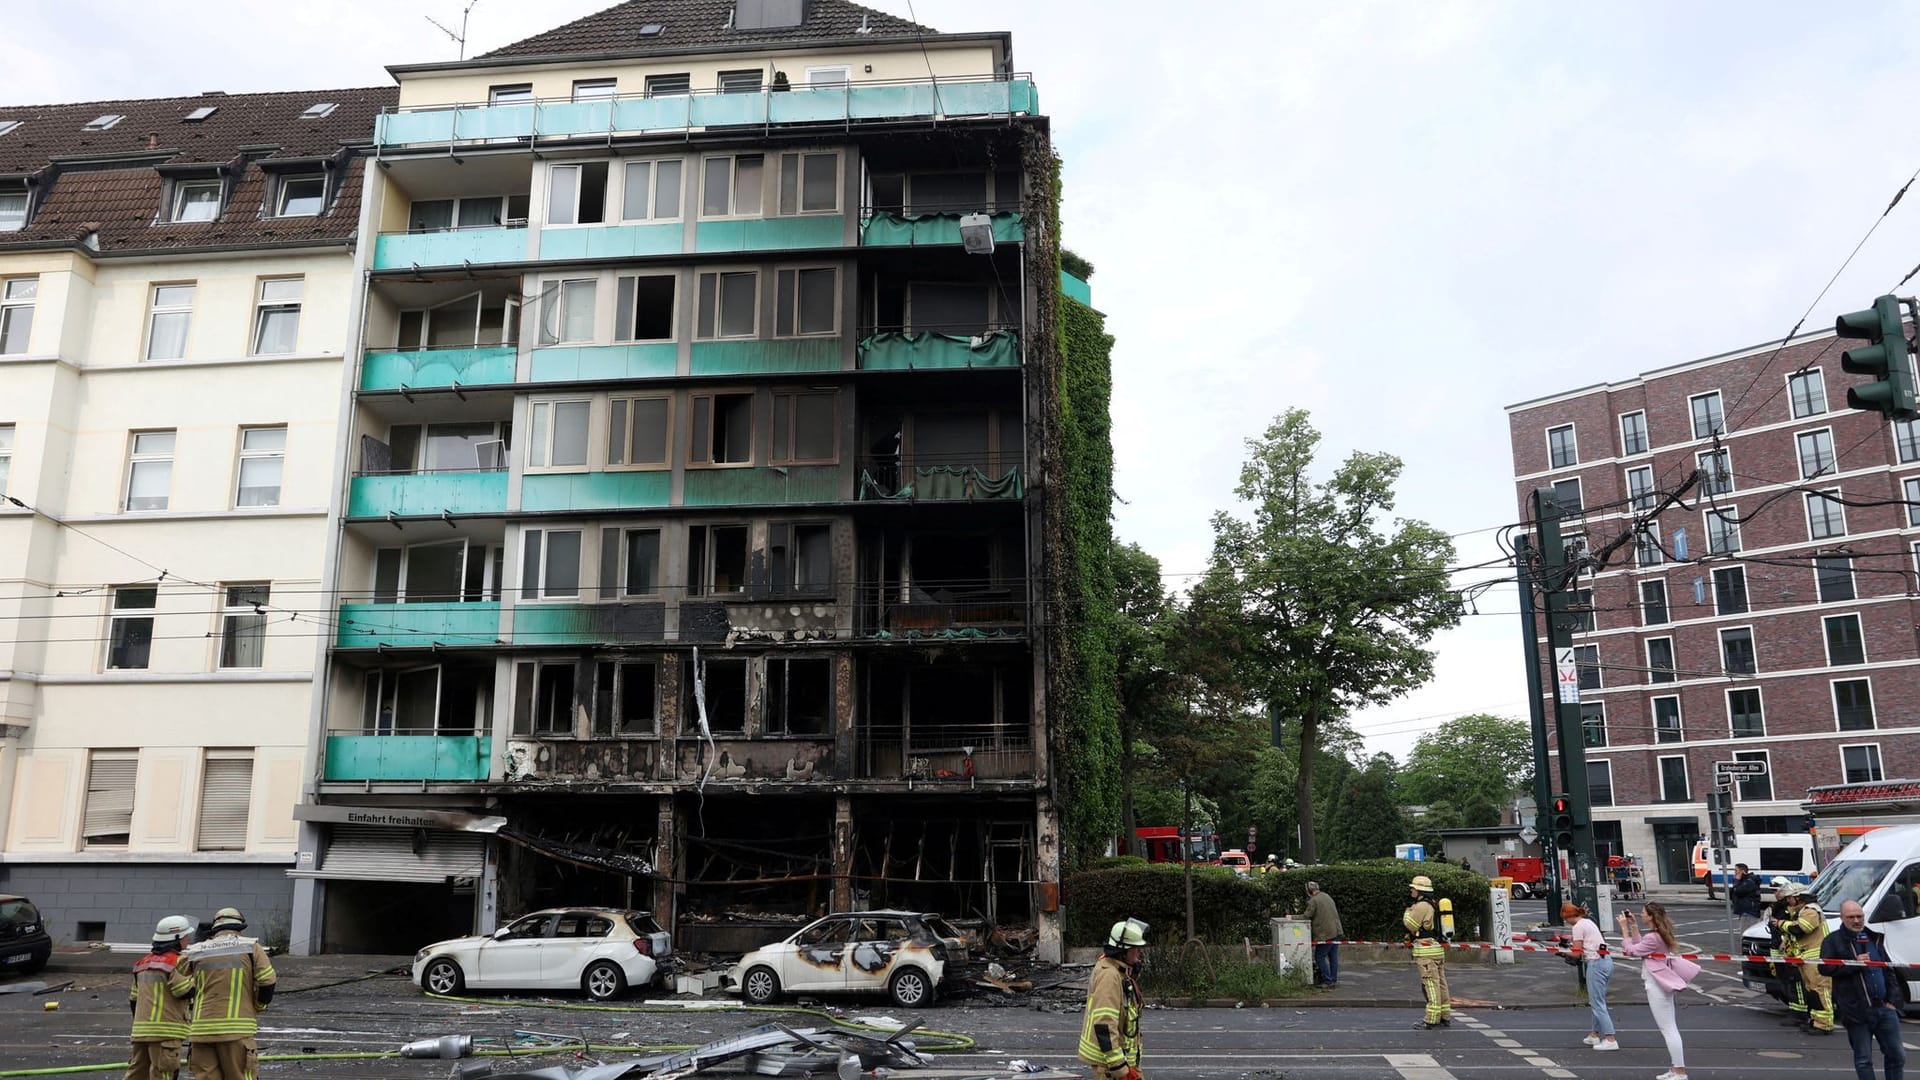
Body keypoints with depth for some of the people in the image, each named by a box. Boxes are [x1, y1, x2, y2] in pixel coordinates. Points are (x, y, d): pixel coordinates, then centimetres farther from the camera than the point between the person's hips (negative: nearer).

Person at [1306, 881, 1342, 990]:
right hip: (1336, 931, 8)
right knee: (1333, 957, 13)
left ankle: (1328, 982, -1)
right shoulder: (1326, 896, 15)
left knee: (1319, 957, 1)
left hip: (1325, 934, -8)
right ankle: (1334, 981, 17)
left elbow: (1307, 916, -11)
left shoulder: (1313, 901, -13)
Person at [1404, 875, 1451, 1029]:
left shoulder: (1421, 906, -14)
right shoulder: (1433, 905, 17)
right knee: (1440, 983, 11)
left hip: (1426, 951, -9)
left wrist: (1407, 912, 7)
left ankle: (1432, 1019, -8)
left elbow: (1410, 925, -9)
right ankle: (1445, 1017, 16)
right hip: (1439, 948, 9)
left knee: (1431, 984, -8)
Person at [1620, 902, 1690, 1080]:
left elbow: (1631, 950, -14)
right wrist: (1633, 926, 11)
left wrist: (1624, 928, -11)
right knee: (1670, 1029, 15)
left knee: (1668, 1030, -4)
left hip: (1656, 987, -10)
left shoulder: (1653, 937, -23)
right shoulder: (1661, 933, 7)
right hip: (1663, 985, 10)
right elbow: (1640, 946, 13)